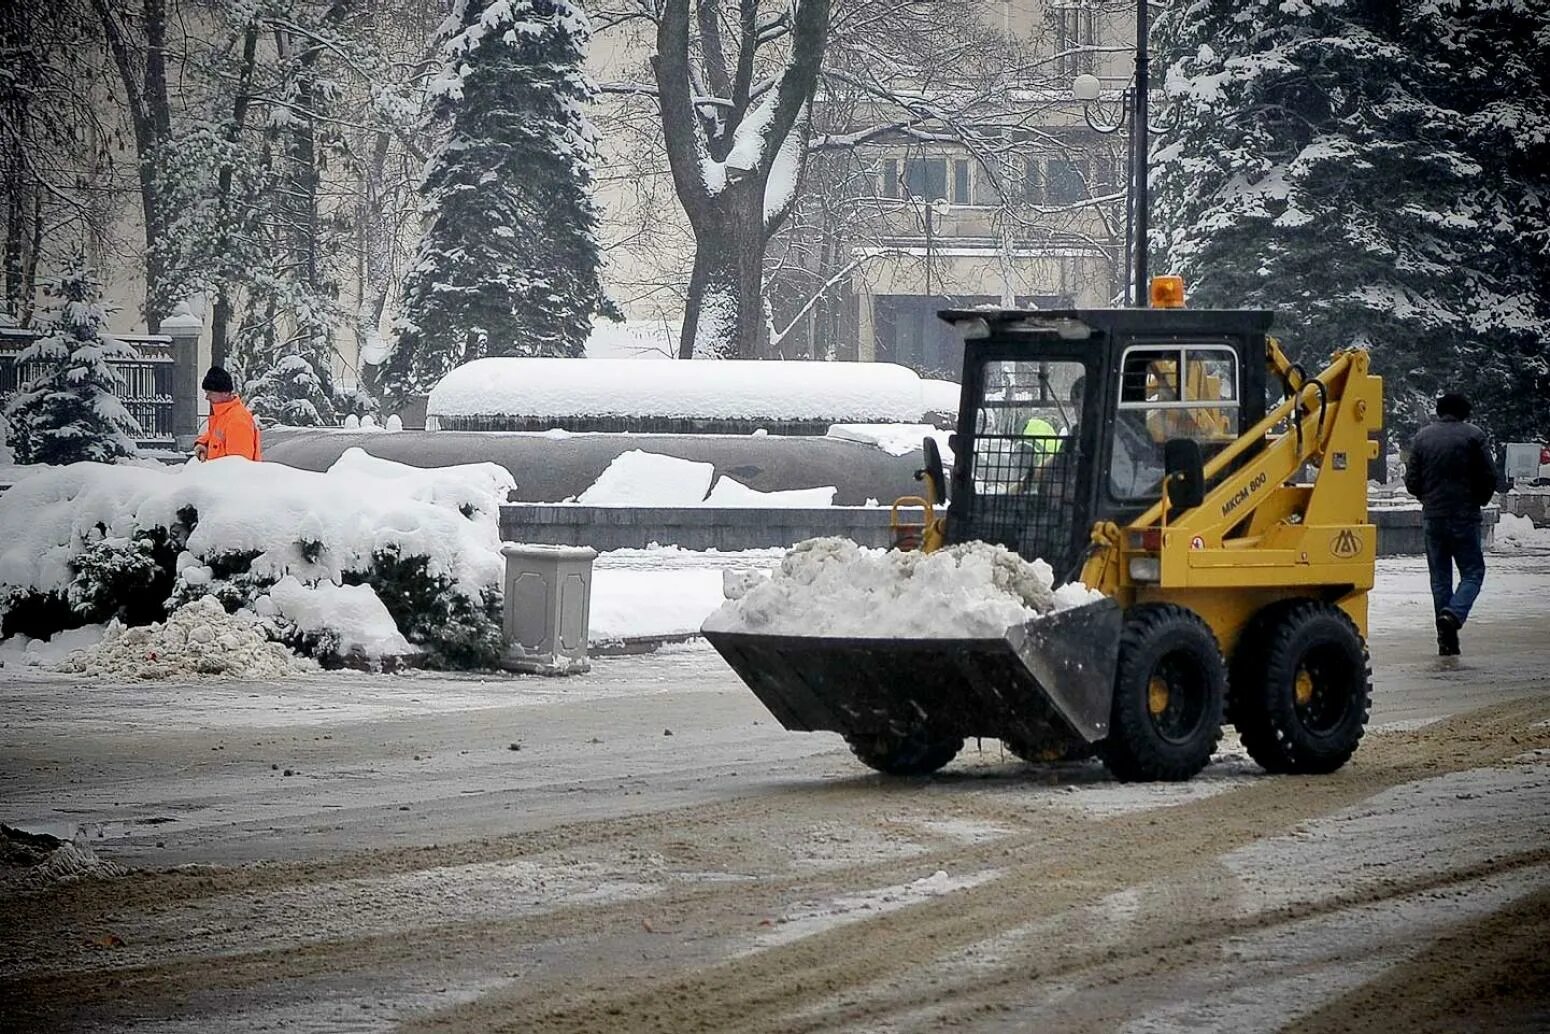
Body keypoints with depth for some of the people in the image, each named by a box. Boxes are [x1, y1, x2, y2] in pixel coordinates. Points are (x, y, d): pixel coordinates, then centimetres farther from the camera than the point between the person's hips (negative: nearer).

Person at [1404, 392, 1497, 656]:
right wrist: (1478, 501, 13)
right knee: (1472, 572, 5)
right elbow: (1489, 476, -5)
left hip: (1432, 516, 3)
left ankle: (1447, 640, 7)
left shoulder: (1423, 437, 3)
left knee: (1440, 576, 10)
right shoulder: (1473, 435, -5)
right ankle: (1454, 614, -22)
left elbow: (1412, 481, 4)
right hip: (1464, 516, -3)